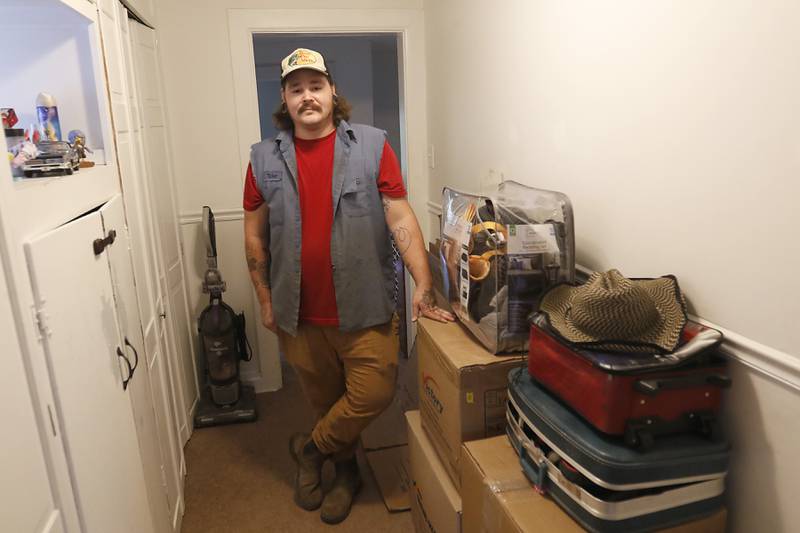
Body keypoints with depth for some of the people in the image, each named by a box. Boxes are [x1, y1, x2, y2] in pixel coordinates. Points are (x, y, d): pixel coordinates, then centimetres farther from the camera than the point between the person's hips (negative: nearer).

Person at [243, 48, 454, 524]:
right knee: (326, 400, 16)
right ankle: (346, 470, 41)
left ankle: (311, 450, 28)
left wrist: (424, 286, -14)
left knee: (373, 395, 0)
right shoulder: (265, 159, 3)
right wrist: (265, 300, 7)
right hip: (300, 314, 2)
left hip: (364, 307, -1)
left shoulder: (372, 147, -3)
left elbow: (401, 219, -6)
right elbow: (255, 235, 8)